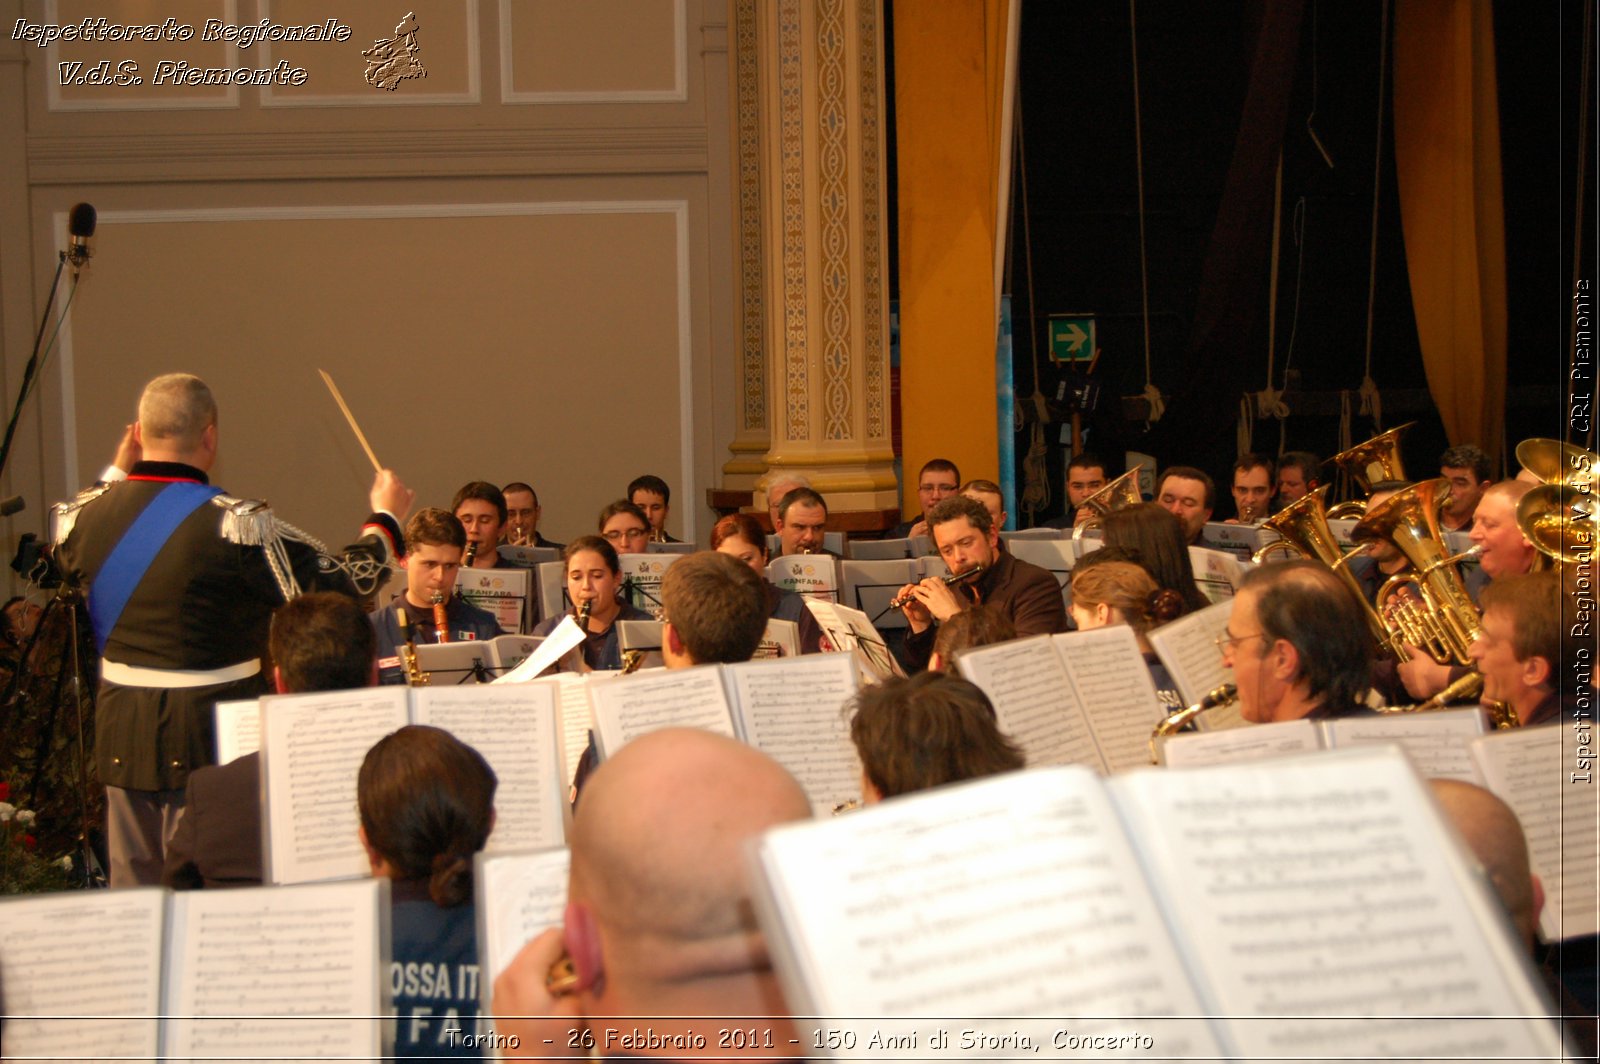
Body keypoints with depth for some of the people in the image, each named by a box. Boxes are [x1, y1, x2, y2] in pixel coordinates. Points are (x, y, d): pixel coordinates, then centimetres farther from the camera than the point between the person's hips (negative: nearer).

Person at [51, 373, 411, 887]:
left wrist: (116, 474, 29)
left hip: (119, 741, 6)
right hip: (207, 744, -6)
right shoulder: (235, 526, -20)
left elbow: (65, 559, 22)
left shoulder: (89, 512, -3)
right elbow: (343, 585, -16)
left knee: (130, 897, 16)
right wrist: (385, 519, 2)